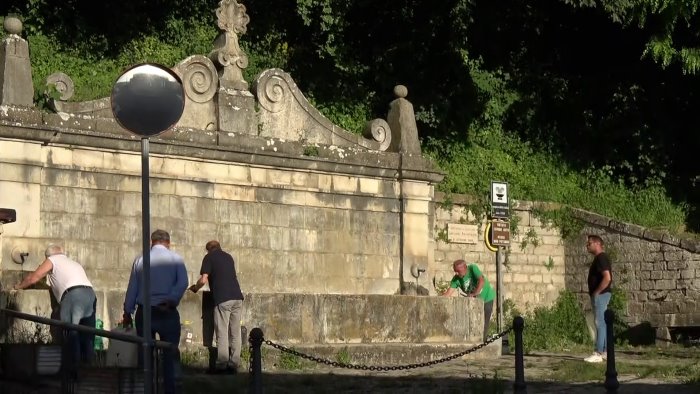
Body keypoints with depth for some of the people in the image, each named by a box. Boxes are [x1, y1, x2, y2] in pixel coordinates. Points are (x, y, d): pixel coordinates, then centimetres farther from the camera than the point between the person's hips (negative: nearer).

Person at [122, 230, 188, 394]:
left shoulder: (140, 260, 5)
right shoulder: (176, 259, -1)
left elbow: (132, 288, 6)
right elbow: (183, 283, -16)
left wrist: (127, 313, 12)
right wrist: (171, 301, -12)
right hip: (167, 313, -2)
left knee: (144, 355, 10)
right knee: (170, 355, 4)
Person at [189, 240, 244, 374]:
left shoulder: (209, 257, 4)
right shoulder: (229, 257, 22)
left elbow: (203, 280, -5)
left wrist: (195, 288, 14)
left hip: (222, 299, -6)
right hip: (237, 297, 6)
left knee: (222, 333, -3)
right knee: (235, 333, 7)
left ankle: (222, 366, -5)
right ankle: (234, 364, 8)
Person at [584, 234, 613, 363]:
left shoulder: (601, 258, -15)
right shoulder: (599, 258, 16)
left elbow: (607, 278, -25)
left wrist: (596, 292, -19)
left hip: (600, 295, -10)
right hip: (601, 295, 10)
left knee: (600, 323, -9)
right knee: (602, 324, 10)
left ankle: (599, 353, -10)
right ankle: (605, 352, 13)